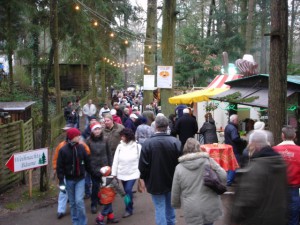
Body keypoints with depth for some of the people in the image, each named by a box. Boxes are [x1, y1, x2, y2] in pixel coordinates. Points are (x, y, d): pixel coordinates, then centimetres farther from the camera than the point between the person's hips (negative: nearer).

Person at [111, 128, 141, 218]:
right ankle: (130, 206, 32)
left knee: (128, 190, -12)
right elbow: (116, 160, 0)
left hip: (133, 173, -4)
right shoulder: (120, 146, -1)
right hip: (122, 173, 4)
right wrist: (114, 173, -1)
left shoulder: (137, 146, -8)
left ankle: (129, 209, 4)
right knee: (127, 191, 13)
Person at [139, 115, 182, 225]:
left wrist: (144, 177, 4)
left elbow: (143, 165, -15)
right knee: (170, 207, 23)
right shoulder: (176, 141, -14)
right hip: (172, 181, 3)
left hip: (155, 182, -3)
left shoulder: (148, 143, -20)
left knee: (160, 209, 7)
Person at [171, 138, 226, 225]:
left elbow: (175, 193, 4)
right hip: (210, 208, 1)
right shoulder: (209, 161, -7)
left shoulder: (179, 168, -4)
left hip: (192, 212, 0)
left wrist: (175, 204, 22)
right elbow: (223, 178, -4)